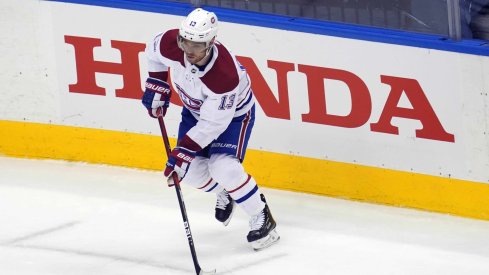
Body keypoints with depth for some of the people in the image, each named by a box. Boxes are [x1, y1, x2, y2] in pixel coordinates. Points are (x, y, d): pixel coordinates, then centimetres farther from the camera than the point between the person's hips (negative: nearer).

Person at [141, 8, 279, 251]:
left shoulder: (225, 75, -43)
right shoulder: (171, 44, -30)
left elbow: (212, 123, -34)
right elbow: (154, 52, -2)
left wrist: (183, 151, -34)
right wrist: (156, 85, -5)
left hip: (233, 113, -6)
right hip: (195, 109, 6)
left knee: (223, 167, -25)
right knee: (189, 170, -2)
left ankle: (262, 218, -7)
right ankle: (225, 193, 31)